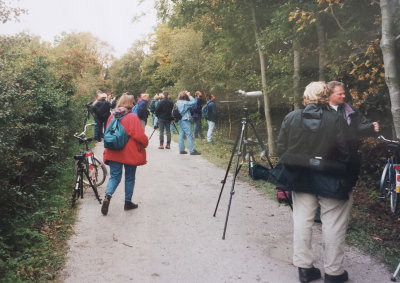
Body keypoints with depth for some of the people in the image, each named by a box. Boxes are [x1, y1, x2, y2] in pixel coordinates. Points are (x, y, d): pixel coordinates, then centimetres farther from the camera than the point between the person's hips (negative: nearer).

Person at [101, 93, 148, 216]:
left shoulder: (112, 117, 4)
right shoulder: (133, 117, -14)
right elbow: (140, 136, -17)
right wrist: (145, 143, 2)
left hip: (113, 153, 4)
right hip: (130, 154, -4)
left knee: (114, 176, 10)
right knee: (130, 178, 11)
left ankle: (108, 196, -15)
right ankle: (128, 202, 20)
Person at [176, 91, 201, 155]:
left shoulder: (178, 103, 9)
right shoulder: (184, 103, -17)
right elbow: (194, 102, -17)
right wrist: (189, 96, -9)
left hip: (180, 121, 9)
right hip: (185, 121, -9)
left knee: (181, 135, 11)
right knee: (189, 136, -5)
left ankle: (181, 150, 15)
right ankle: (192, 151, -4)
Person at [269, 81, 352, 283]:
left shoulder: (291, 118, -5)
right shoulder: (336, 121, -13)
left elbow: (281, 149, -1)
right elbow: (344, 153, -11)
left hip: (300, 177, 3)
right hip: (330, 181, -3)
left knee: (302, 220, 13)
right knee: (333, 224, 9)